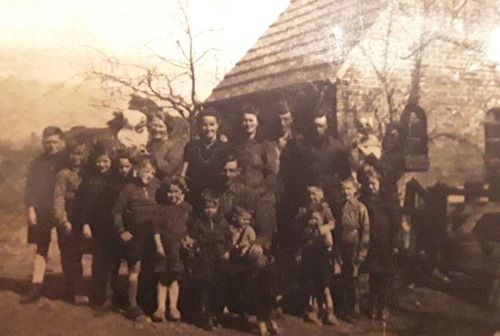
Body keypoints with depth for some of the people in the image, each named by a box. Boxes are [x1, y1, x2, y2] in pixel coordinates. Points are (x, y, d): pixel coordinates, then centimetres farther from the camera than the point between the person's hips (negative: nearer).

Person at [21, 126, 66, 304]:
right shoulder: (37, 163, 8)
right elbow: (30, 188, 5)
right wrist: (31, 209, -7)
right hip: (42, 213, 2)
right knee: (41, 249, 4)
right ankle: (36, 287, 5)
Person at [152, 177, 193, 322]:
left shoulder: (188, 209, 4)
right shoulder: (163, 207, 2)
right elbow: (156, 228, -1)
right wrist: (158, 245, -8)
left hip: (180, 248, 1)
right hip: (164, 247, -1)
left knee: (174, 277, 7)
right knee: (163, 278, 3)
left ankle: (173, 307, 13)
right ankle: (160, 307, 6)